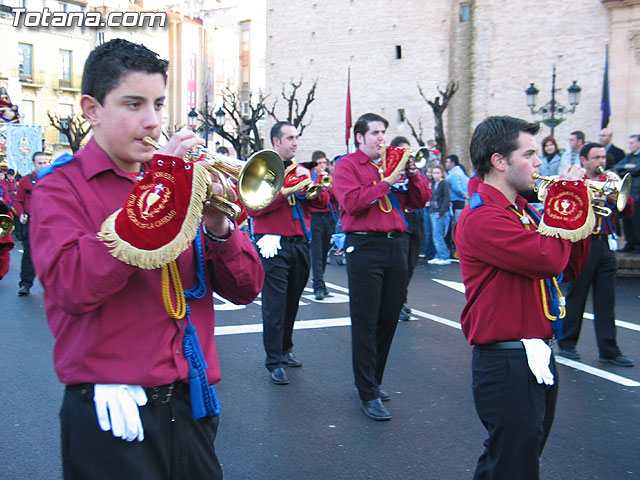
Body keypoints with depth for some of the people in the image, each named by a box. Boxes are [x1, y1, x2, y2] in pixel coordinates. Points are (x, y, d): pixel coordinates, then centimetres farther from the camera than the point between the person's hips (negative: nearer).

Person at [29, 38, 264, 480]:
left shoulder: (181, 180, 8)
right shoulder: (62, 187, -4)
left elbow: (245, 289, 5)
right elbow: (72, 287, -23)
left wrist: (218, 226, -15)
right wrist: (157, 193, -21)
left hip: (190, 405, 5)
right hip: (112, 412, -4)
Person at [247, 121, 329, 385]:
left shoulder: (301, 170, 15)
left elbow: (323, 202, 8)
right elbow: (252, 208, -14)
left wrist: (310, 184, -10)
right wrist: (286, 190, -18)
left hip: (300, 245, 6)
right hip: (275, 246, -6)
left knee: (292, 303, 14)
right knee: (275, 306, -5)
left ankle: (286, 350, 29)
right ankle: (274, 362, 2)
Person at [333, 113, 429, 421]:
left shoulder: (394, 162, 16)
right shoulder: (347, 165, 1)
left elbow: (420, 201, 14)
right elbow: (352, 202, -15)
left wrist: (413, 175, -3)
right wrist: (386, 181, -16)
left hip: (397, 244, 5)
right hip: (365, 247, -5)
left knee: (389, 318, 10)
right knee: (365, 322, -4)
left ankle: (373, 380, 25)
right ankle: (368, 394, 2)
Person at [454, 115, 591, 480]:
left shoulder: (521, 210, 13)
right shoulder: (483, 217, -18)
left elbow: (570, 268, 15)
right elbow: (548, 258, -28)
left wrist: (582, 207, 3)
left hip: (537, 358, 10)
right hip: (507, 363, -10)